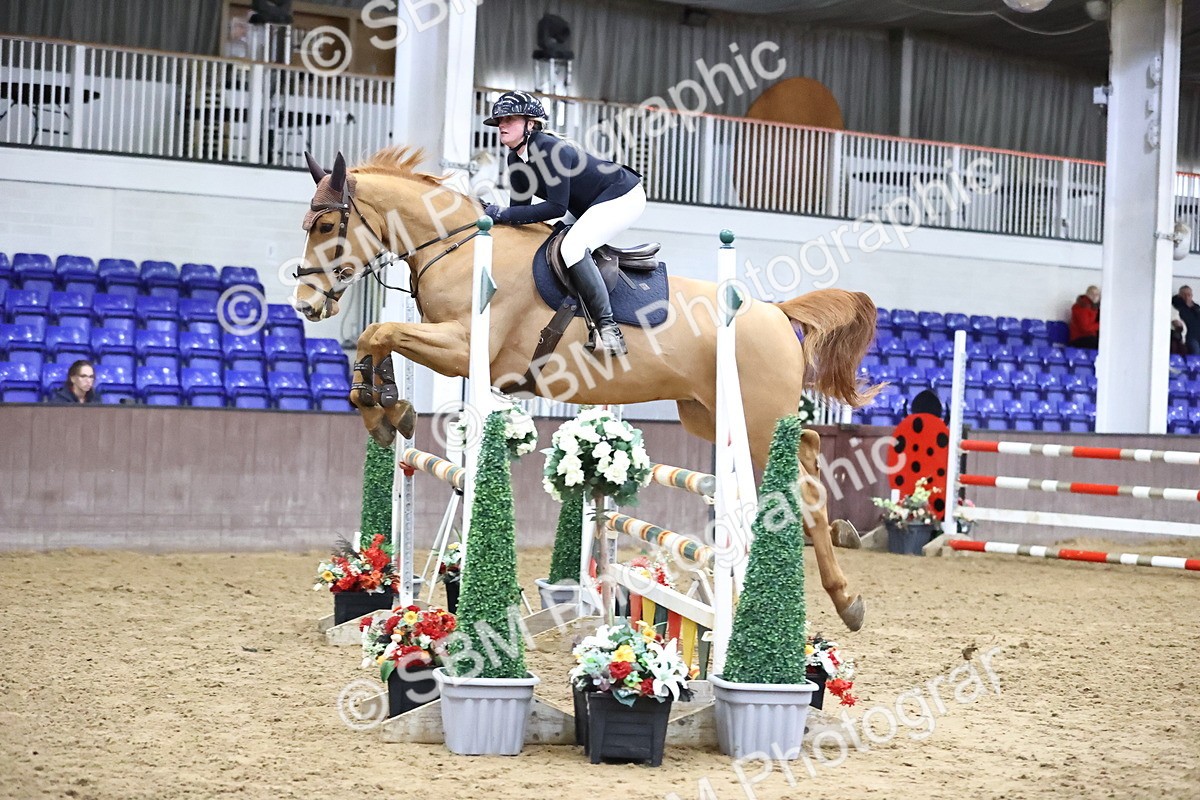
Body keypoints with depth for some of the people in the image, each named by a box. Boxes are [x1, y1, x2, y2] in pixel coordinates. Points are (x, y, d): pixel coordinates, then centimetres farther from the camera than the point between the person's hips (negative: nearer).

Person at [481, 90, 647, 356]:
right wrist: (496, 215, -12)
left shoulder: (550, 150, -26)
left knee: (572, 247, -29)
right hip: (592, 206, 11)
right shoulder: (515, 159, 2)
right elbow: (521, 207, 7)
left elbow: (557, 207, -30)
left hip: (624, 198, -11)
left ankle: (608, 328, -28)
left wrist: (503, 214, -28)